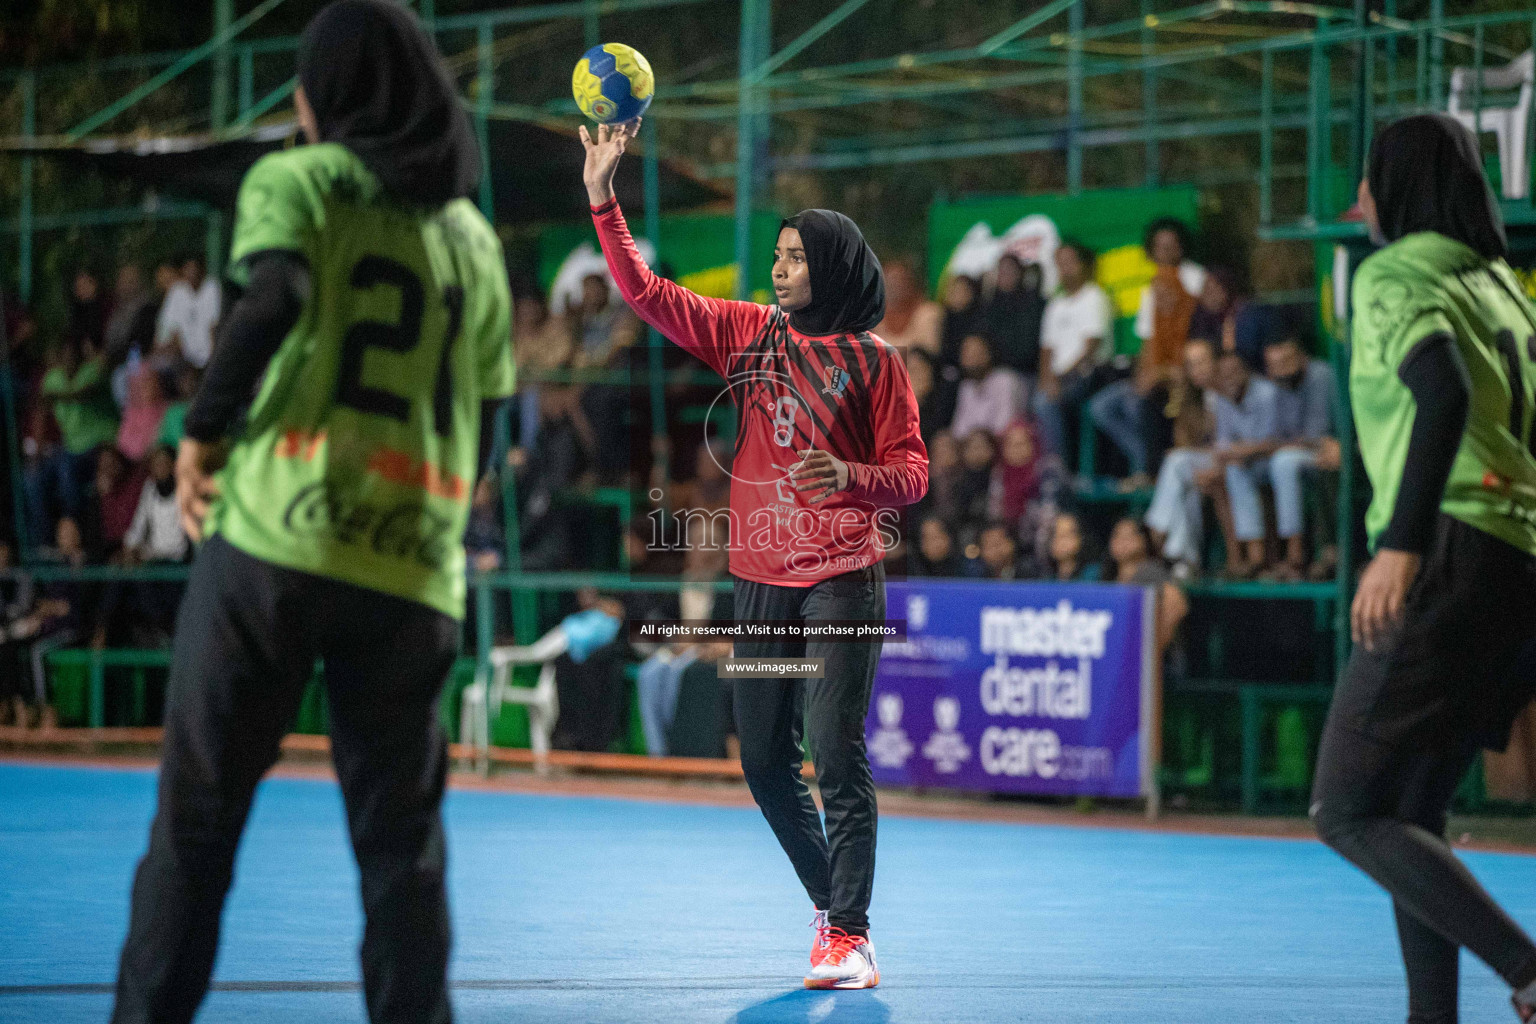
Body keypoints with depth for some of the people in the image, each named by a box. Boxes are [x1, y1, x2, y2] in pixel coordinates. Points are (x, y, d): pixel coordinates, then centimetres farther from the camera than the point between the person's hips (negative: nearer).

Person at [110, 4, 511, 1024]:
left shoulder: (295, 180, 4)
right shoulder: (474, 237, 17)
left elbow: (273, 295, -16)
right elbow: (484, 423, 17)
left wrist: (206, 431, -8)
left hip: (274, 536, -3)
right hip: (415, 568, 3)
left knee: (198, 813, 2)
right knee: (403, 842, 6)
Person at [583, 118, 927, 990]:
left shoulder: (873, 359, -3)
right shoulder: (749, 333, 9)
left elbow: (912, 473, -3)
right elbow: (647, 293, 8)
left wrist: (852, 478, -23)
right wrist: (603, 195, 0)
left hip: (843, 579, -5)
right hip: (762, 578, 5)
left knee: (838, 757, -11)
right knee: (765, 762, 8)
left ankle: (850, 937, -7)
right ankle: (830, 903, 26)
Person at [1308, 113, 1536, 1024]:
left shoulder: (1396, 278, -3)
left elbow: (1444, 393, -23)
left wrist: (1401, 546, -30)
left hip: (1454, 561, -8)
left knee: (1348, 812, -7)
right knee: (1413, 809, 16)